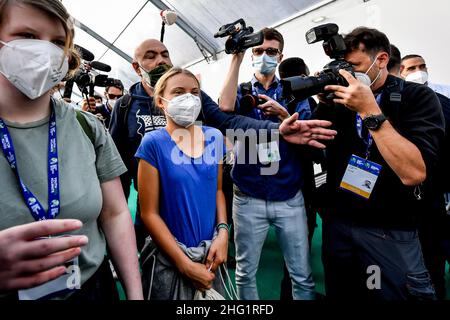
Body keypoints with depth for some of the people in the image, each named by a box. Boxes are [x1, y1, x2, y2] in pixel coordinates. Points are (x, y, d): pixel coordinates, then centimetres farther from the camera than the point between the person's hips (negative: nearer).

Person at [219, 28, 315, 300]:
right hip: (249, 198, 0)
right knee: (245, 273, 14)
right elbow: (226, 106, -19)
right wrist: (237, 57, -13)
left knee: (303, 275, 8)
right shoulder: (242, 92, 6)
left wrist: (283, 114, -15)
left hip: (290, 197, 1)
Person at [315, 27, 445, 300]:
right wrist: (324, 102, -12)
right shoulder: (341, 96, 2)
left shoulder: (418, 98, -11)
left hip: (390, 233, -4)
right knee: (339, 293, 20)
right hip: (337, 222, 5)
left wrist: (369, 110, -26)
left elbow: (413, 173, -25)